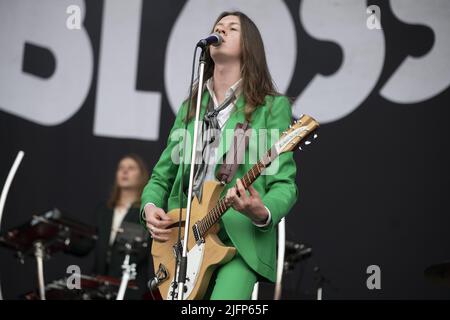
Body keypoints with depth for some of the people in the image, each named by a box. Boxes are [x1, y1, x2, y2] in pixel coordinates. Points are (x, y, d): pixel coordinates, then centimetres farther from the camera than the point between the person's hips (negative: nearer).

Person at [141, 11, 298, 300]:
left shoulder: (272, 106, 1)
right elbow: (162, 176, 19)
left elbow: (284, 183, -5)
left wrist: (263, 214, -26)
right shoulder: (190, 107, 16)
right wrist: (150, 206, -2)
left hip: (241, 241, -4)